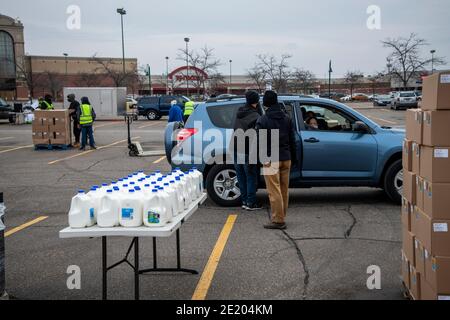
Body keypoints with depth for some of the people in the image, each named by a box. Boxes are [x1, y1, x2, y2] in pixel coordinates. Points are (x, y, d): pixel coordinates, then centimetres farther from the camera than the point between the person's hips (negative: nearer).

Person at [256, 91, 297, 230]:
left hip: (272, 160, -6)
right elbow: (292, 140, 12)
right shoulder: (287, 118, 11)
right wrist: (293, 157, 16)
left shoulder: (263, 120, -6)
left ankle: (278, 221, -6)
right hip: (286, 158, 6)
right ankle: (282, 217, 20)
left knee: (274, 191, -5)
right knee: (284, 190, 13)